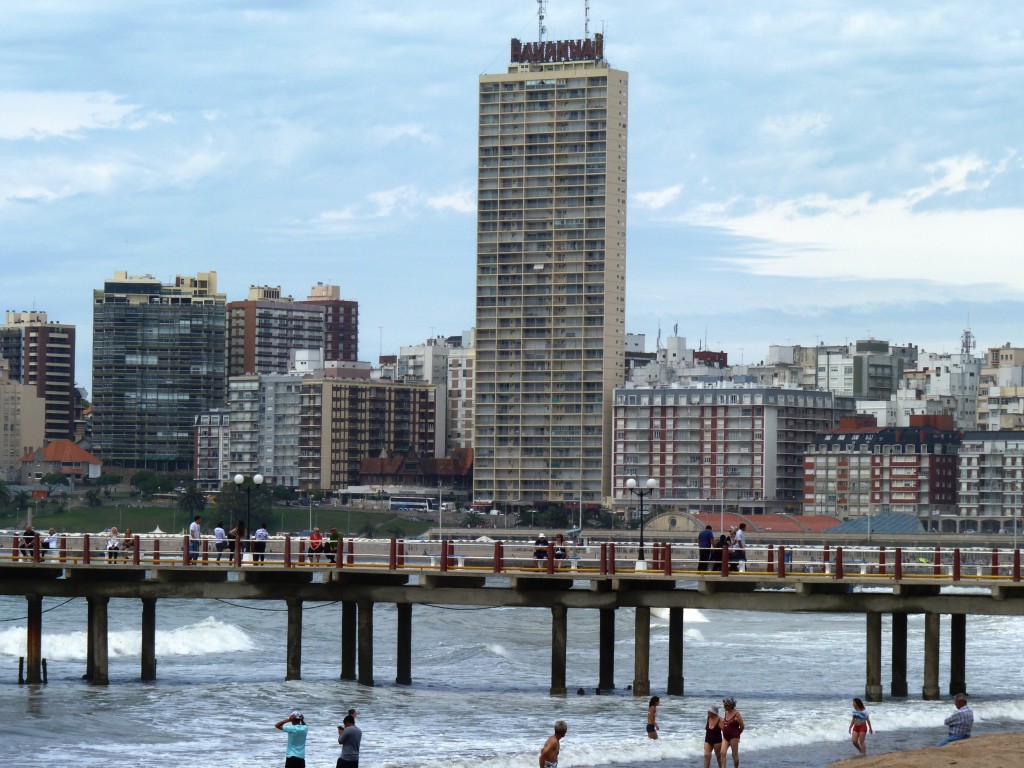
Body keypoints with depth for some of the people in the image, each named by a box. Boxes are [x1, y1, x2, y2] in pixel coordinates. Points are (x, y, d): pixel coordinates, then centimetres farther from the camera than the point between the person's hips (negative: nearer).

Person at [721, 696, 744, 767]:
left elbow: (742, 726, -8)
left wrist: (736, 734, 5)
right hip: (725, 737, 7)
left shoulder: (736, 714, -14)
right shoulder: (726, 713, 7)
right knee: (723, 753, -7)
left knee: (735, 755, 3)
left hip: (734, 737, -6)